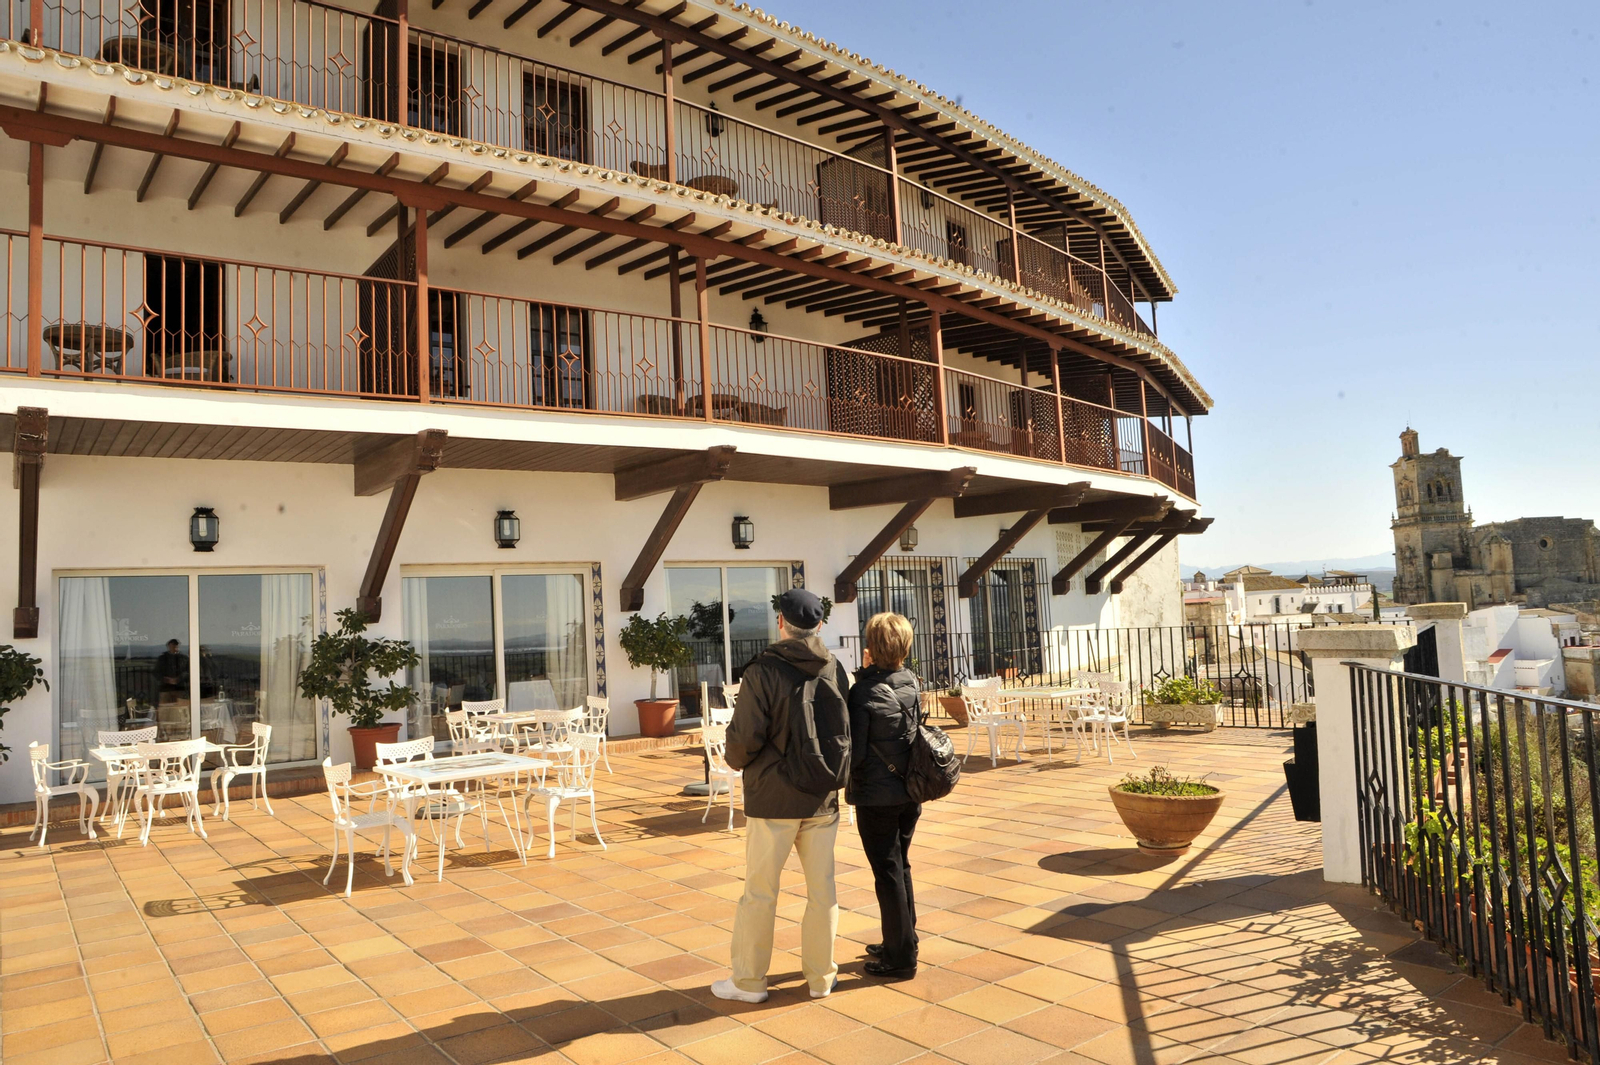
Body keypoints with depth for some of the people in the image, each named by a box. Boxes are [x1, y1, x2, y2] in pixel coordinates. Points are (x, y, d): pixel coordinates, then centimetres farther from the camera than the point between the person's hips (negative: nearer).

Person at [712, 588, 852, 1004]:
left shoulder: (762, 671, -14)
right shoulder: (835, 670, 0)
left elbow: (745, 736, -17)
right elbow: (849, 731, 6)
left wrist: (736, 760, 4)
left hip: (773, 798, -4)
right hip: (822, 798, 4)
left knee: (759, 892, 8)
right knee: (822, 889, 12)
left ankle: (749, 980, 19)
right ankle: (821, 977, 22)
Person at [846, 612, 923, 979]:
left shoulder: (864, 692, -19)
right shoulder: (912, 683, -1)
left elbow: (855, 752, -19)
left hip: (876, 796, -6)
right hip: (910, 793, 7)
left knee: (888, 874, 4)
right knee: (900, 867, 20)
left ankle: (900, 958, 13)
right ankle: (902, 941, 33)